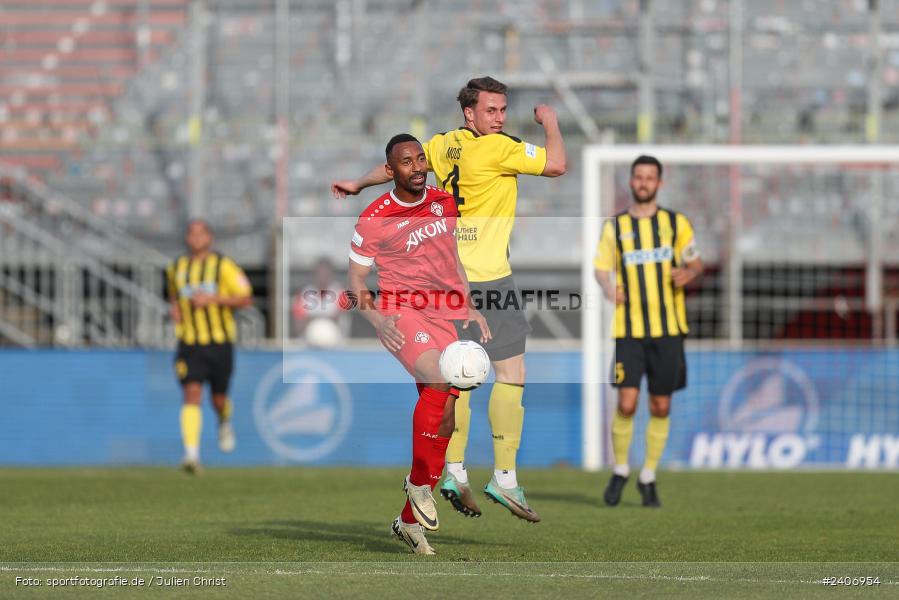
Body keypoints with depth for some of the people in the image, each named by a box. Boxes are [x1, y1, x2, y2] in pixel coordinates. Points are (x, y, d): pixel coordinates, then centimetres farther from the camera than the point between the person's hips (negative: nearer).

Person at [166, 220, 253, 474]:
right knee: (192, 394, -16)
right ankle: (192, 454, -23)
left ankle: (225, 424, 46)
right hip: (189, 345, 1)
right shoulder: (176, 268, 8)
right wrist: (174, 308, 5)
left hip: (220, 343, -1)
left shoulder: (223, 266, -4)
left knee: (219, 398, 8)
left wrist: (213, 299, -19)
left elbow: (246, 298, -7)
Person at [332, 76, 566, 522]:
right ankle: (504, 477, -8)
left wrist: (357, 185, 43)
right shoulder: (499, 148, -13)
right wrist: (550, 122, 5)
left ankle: (454, 470, 9)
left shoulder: (444, 145, 9)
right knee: (511, 372, -4)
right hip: (488, 276, -8)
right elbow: (556, 165, -13)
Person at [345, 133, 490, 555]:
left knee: (444, 413, 2)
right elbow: (355, 281, 0)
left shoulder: (444, 204, 11)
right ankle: (419, 482, -17)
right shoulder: (374, 219, -5)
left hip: (446, 314, 6)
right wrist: (377, 319, -16)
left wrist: (470, 309, 14)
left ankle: (409, 520, 14)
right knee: (441, 381, -32)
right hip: (403, 311, -6)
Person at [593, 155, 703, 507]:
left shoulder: (676, 223, 7)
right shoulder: (614, 227, 7)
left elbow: (696, 263, 11)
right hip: (629, 330, -1)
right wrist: (609, 289, -14)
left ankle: (648, 478, 18)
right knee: (627, 404, -11)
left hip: (668, 329, 1)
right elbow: (601, 268, 8)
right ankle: (620, 471, 10)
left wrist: (688, 274, -12)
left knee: (660, 407, 3)